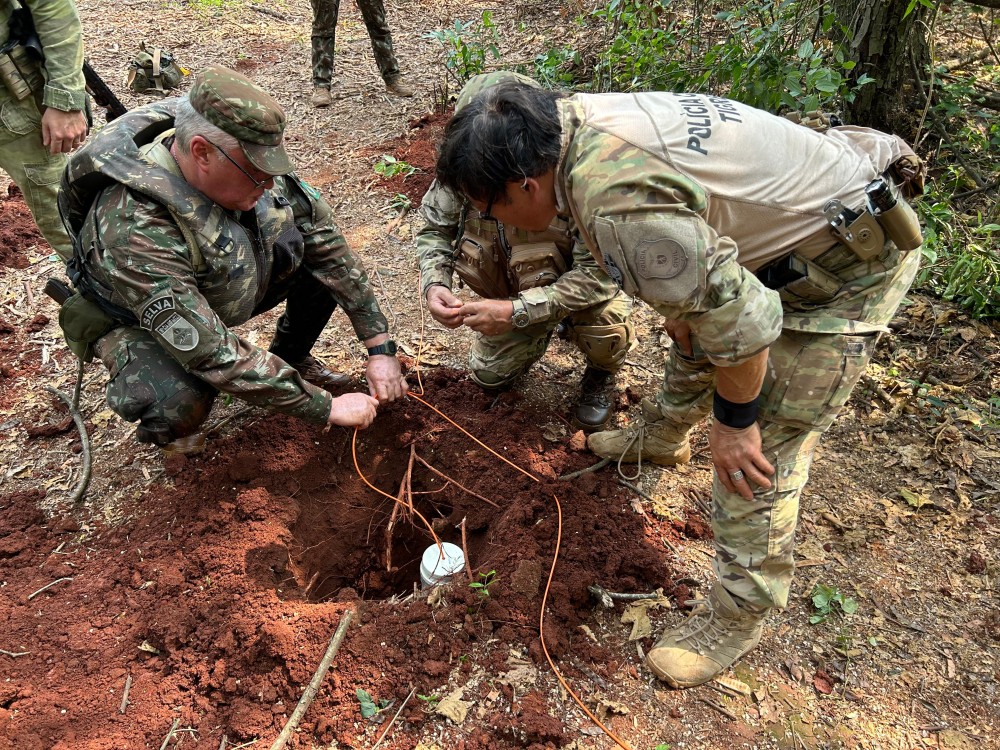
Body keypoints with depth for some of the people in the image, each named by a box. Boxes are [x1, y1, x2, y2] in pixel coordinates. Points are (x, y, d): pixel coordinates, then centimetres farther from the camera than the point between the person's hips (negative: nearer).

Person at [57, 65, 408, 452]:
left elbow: (327, 244, -17)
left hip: (226, 284, 6)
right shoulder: (135, 229, -40)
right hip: (142, 321, -6)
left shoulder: (246, 157, -24)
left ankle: (292, 357, 12)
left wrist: (380, 346, -19)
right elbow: (216, 358, -39)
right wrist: (326, 407, -34)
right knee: (180, 402, -37)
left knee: (321, 249, -13)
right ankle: (164, 426, 2)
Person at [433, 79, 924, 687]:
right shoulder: (575, 117, -7)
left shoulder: (619, 203, -37)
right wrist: (681, 310, 14)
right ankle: (661, 437, 55)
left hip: (850, 267, -10)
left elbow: (739, 319, -33)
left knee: (760, 451, -7)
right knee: (693, 329, 28)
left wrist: (734, 421, -17)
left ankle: (739, 615, 12)